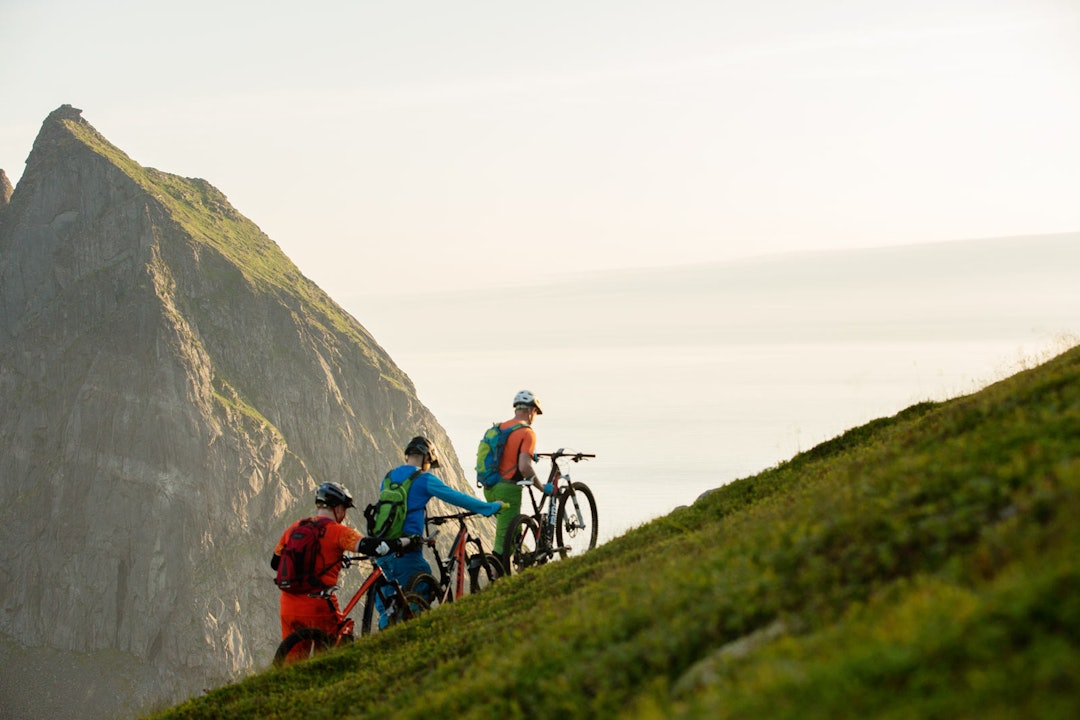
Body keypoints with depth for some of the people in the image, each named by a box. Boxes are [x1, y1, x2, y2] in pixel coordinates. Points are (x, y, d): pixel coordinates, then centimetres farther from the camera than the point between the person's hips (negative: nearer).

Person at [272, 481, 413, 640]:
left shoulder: (293, 528, 10)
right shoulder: (338, 531, -6)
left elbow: (275, 563, 18)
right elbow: (369, 546, -18)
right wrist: (407, 541, -9)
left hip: (288, 607, 5)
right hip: (318, 607, -5)